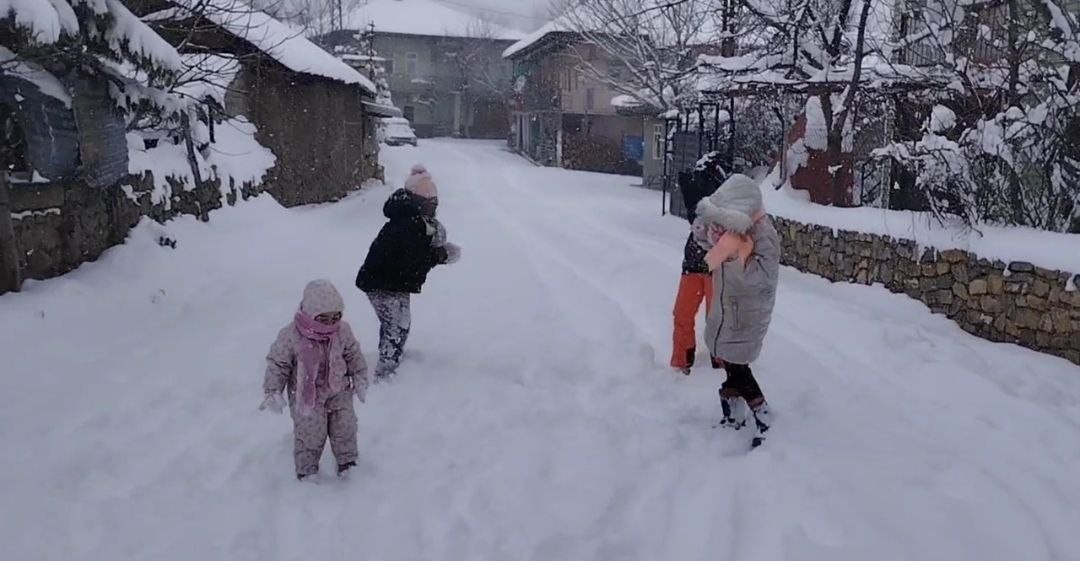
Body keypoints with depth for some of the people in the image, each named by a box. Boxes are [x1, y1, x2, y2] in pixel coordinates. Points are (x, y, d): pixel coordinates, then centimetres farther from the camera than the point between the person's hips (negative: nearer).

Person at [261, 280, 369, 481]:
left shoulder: (343, 331, -9)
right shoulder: (291, 336, -21)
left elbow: (354, 356, 5)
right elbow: (277, 364, -12)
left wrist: (360, 379, 2)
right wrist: (273, 392, -16)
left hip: (338, 391, 3)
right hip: (305, 395, -3)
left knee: (345, 427, 9)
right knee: (309, 434, 1)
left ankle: (347, 461, 32)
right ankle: (306, 470, 23)